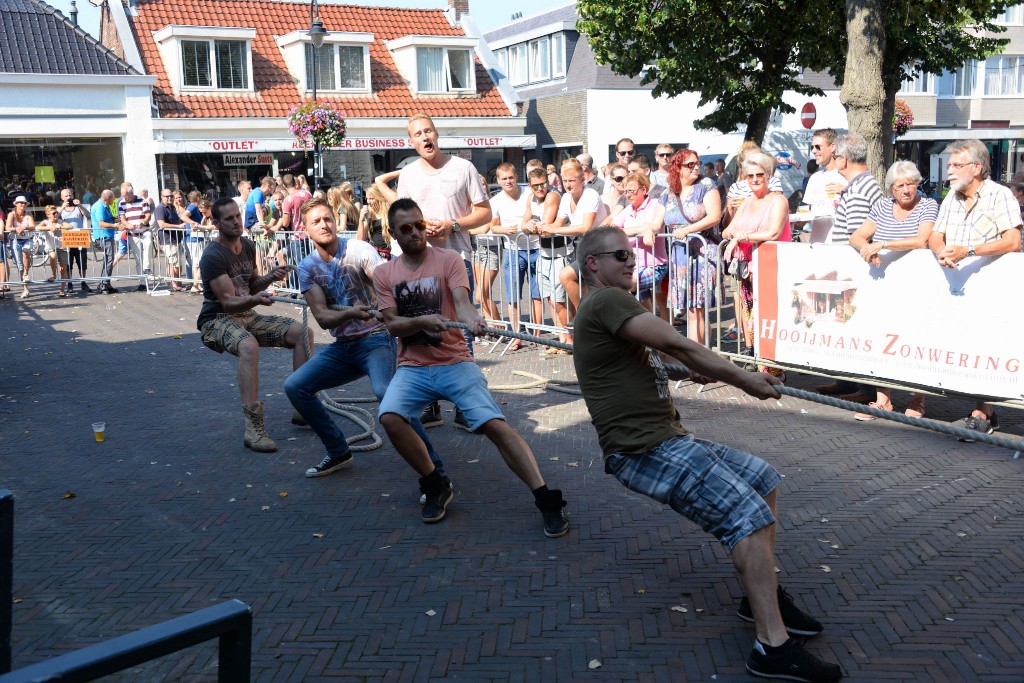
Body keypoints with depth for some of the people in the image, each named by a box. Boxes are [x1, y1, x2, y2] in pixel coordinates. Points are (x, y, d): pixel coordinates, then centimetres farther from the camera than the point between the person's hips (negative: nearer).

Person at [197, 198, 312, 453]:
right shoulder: (212, 256, -17)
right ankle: (253, 429, -41)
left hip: (246, 316, 8)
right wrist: (255, 300, -42)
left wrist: (270, 278, -2)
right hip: (217, 320, -8)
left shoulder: (247, 245, 7)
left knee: (302, 332, -9)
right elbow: (228, 302, -23)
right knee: (249, 345, -40)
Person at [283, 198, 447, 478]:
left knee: (383, 390, -34)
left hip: (376, 338, -6)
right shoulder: (307, 267, 2)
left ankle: (433, 467, -26)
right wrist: (350, 313, -30)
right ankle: (338, 451, 14)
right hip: (342, 347, 6)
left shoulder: (358, 250, -11)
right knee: (294, 386, -5)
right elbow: (321, 317, -8)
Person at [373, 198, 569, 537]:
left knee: (495, 424, -19)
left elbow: (461, 300, -17)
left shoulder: (449, 260, -1)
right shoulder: (384, 273, 6)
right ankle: (436, 485, -3)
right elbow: (392, 324, 0)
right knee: (389, 418, -25)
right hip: (412, 368, 2)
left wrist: (471, 319, -41)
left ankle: (546, 500, -13)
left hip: (455, 363, -2)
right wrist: (422, 321, -21)